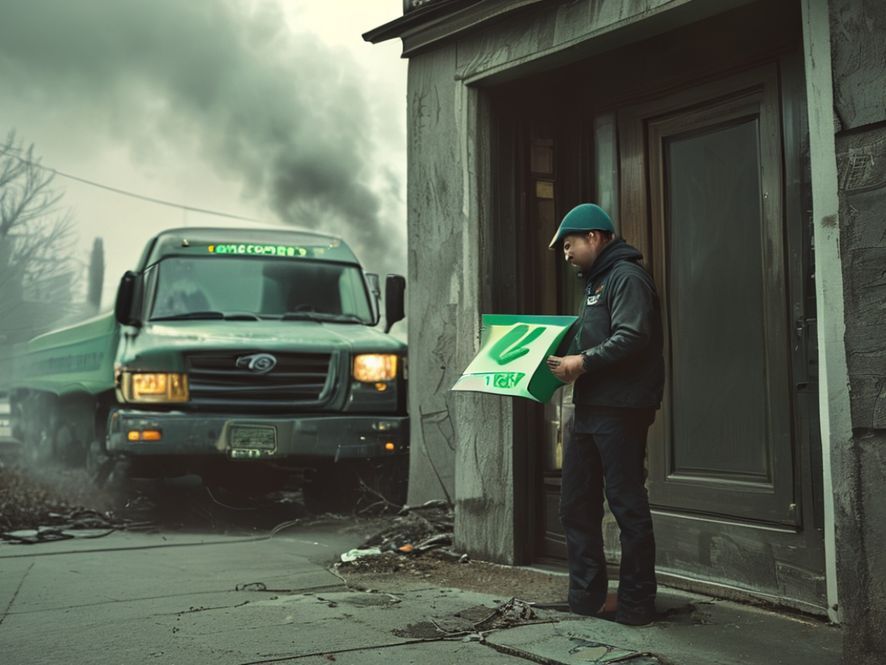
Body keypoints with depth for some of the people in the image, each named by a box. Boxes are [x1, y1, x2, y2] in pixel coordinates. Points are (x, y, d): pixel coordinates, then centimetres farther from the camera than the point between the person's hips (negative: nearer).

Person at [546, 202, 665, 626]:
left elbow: (632, 338, -21)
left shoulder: (627, 277, -9)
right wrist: (564, 359, 10)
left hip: (620, 411, -10)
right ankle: (586, 596, 18)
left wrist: (583, 362, -21)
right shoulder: (595, 282, 22)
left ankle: (636, 604, 6)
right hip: (588, 409, 10)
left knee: (627, 506, -3)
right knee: (576, 504, 11)